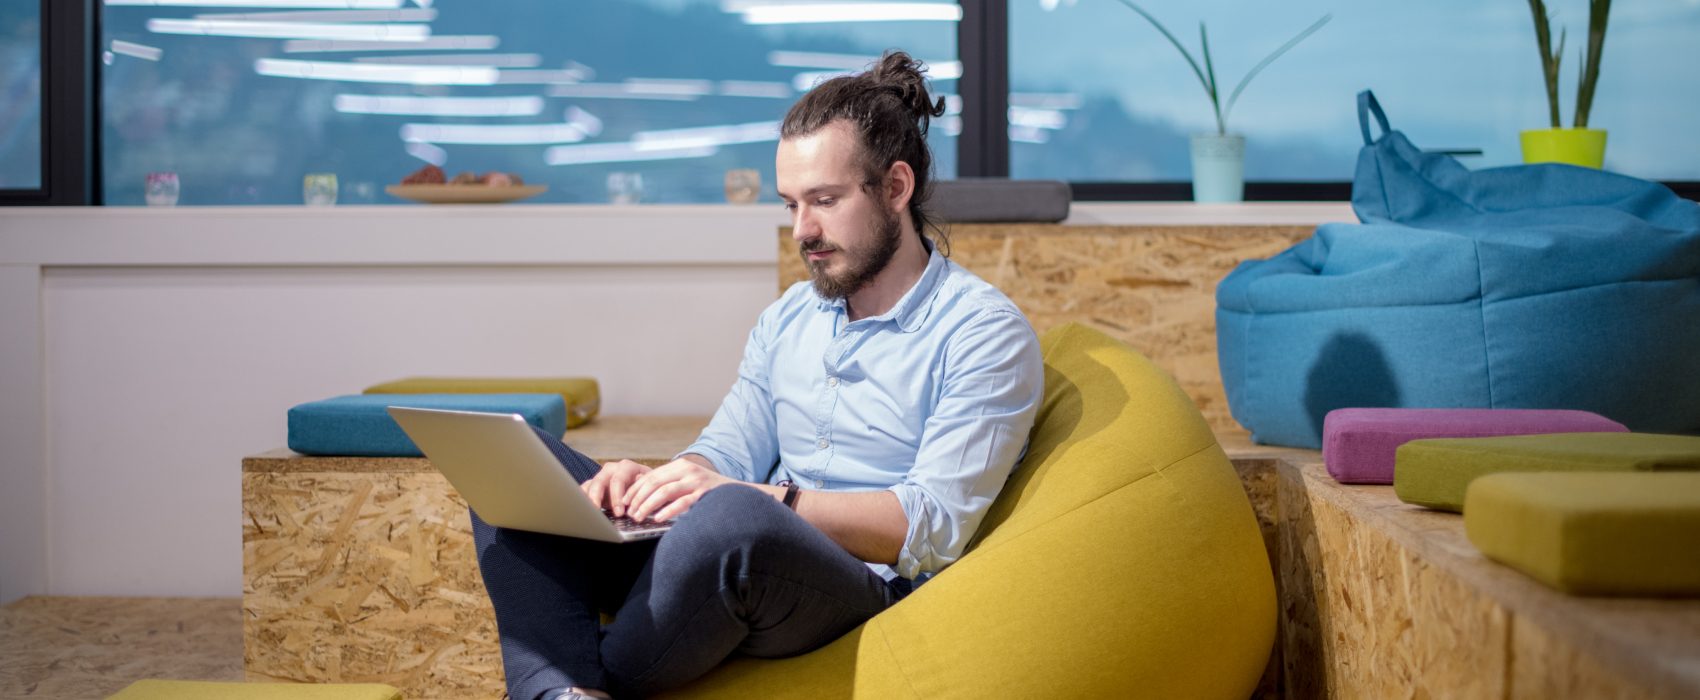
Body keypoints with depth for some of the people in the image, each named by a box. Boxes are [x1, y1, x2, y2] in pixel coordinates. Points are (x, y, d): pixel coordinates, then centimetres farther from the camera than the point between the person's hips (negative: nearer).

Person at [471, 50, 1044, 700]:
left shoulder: (983, 333, -4)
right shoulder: (786, 318, 19)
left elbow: (935, 524, -13)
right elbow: (725, 453, 15)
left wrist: (765, 496, -25)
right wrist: (658, 483, -11)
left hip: (864, 591, -7)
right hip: (734, 563, 8)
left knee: (734, 518, -41)